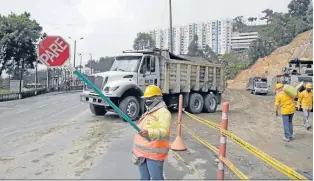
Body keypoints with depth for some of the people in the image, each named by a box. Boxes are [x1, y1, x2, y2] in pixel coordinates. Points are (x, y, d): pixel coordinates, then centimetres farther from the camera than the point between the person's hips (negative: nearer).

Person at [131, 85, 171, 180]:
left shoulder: (163, 112, -13)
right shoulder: (148, 112, 17)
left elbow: (164, 131, -27)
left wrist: (149, 133, -45)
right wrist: (136, 150, 24)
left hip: (154, 154, -9)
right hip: (142, 153, 9)